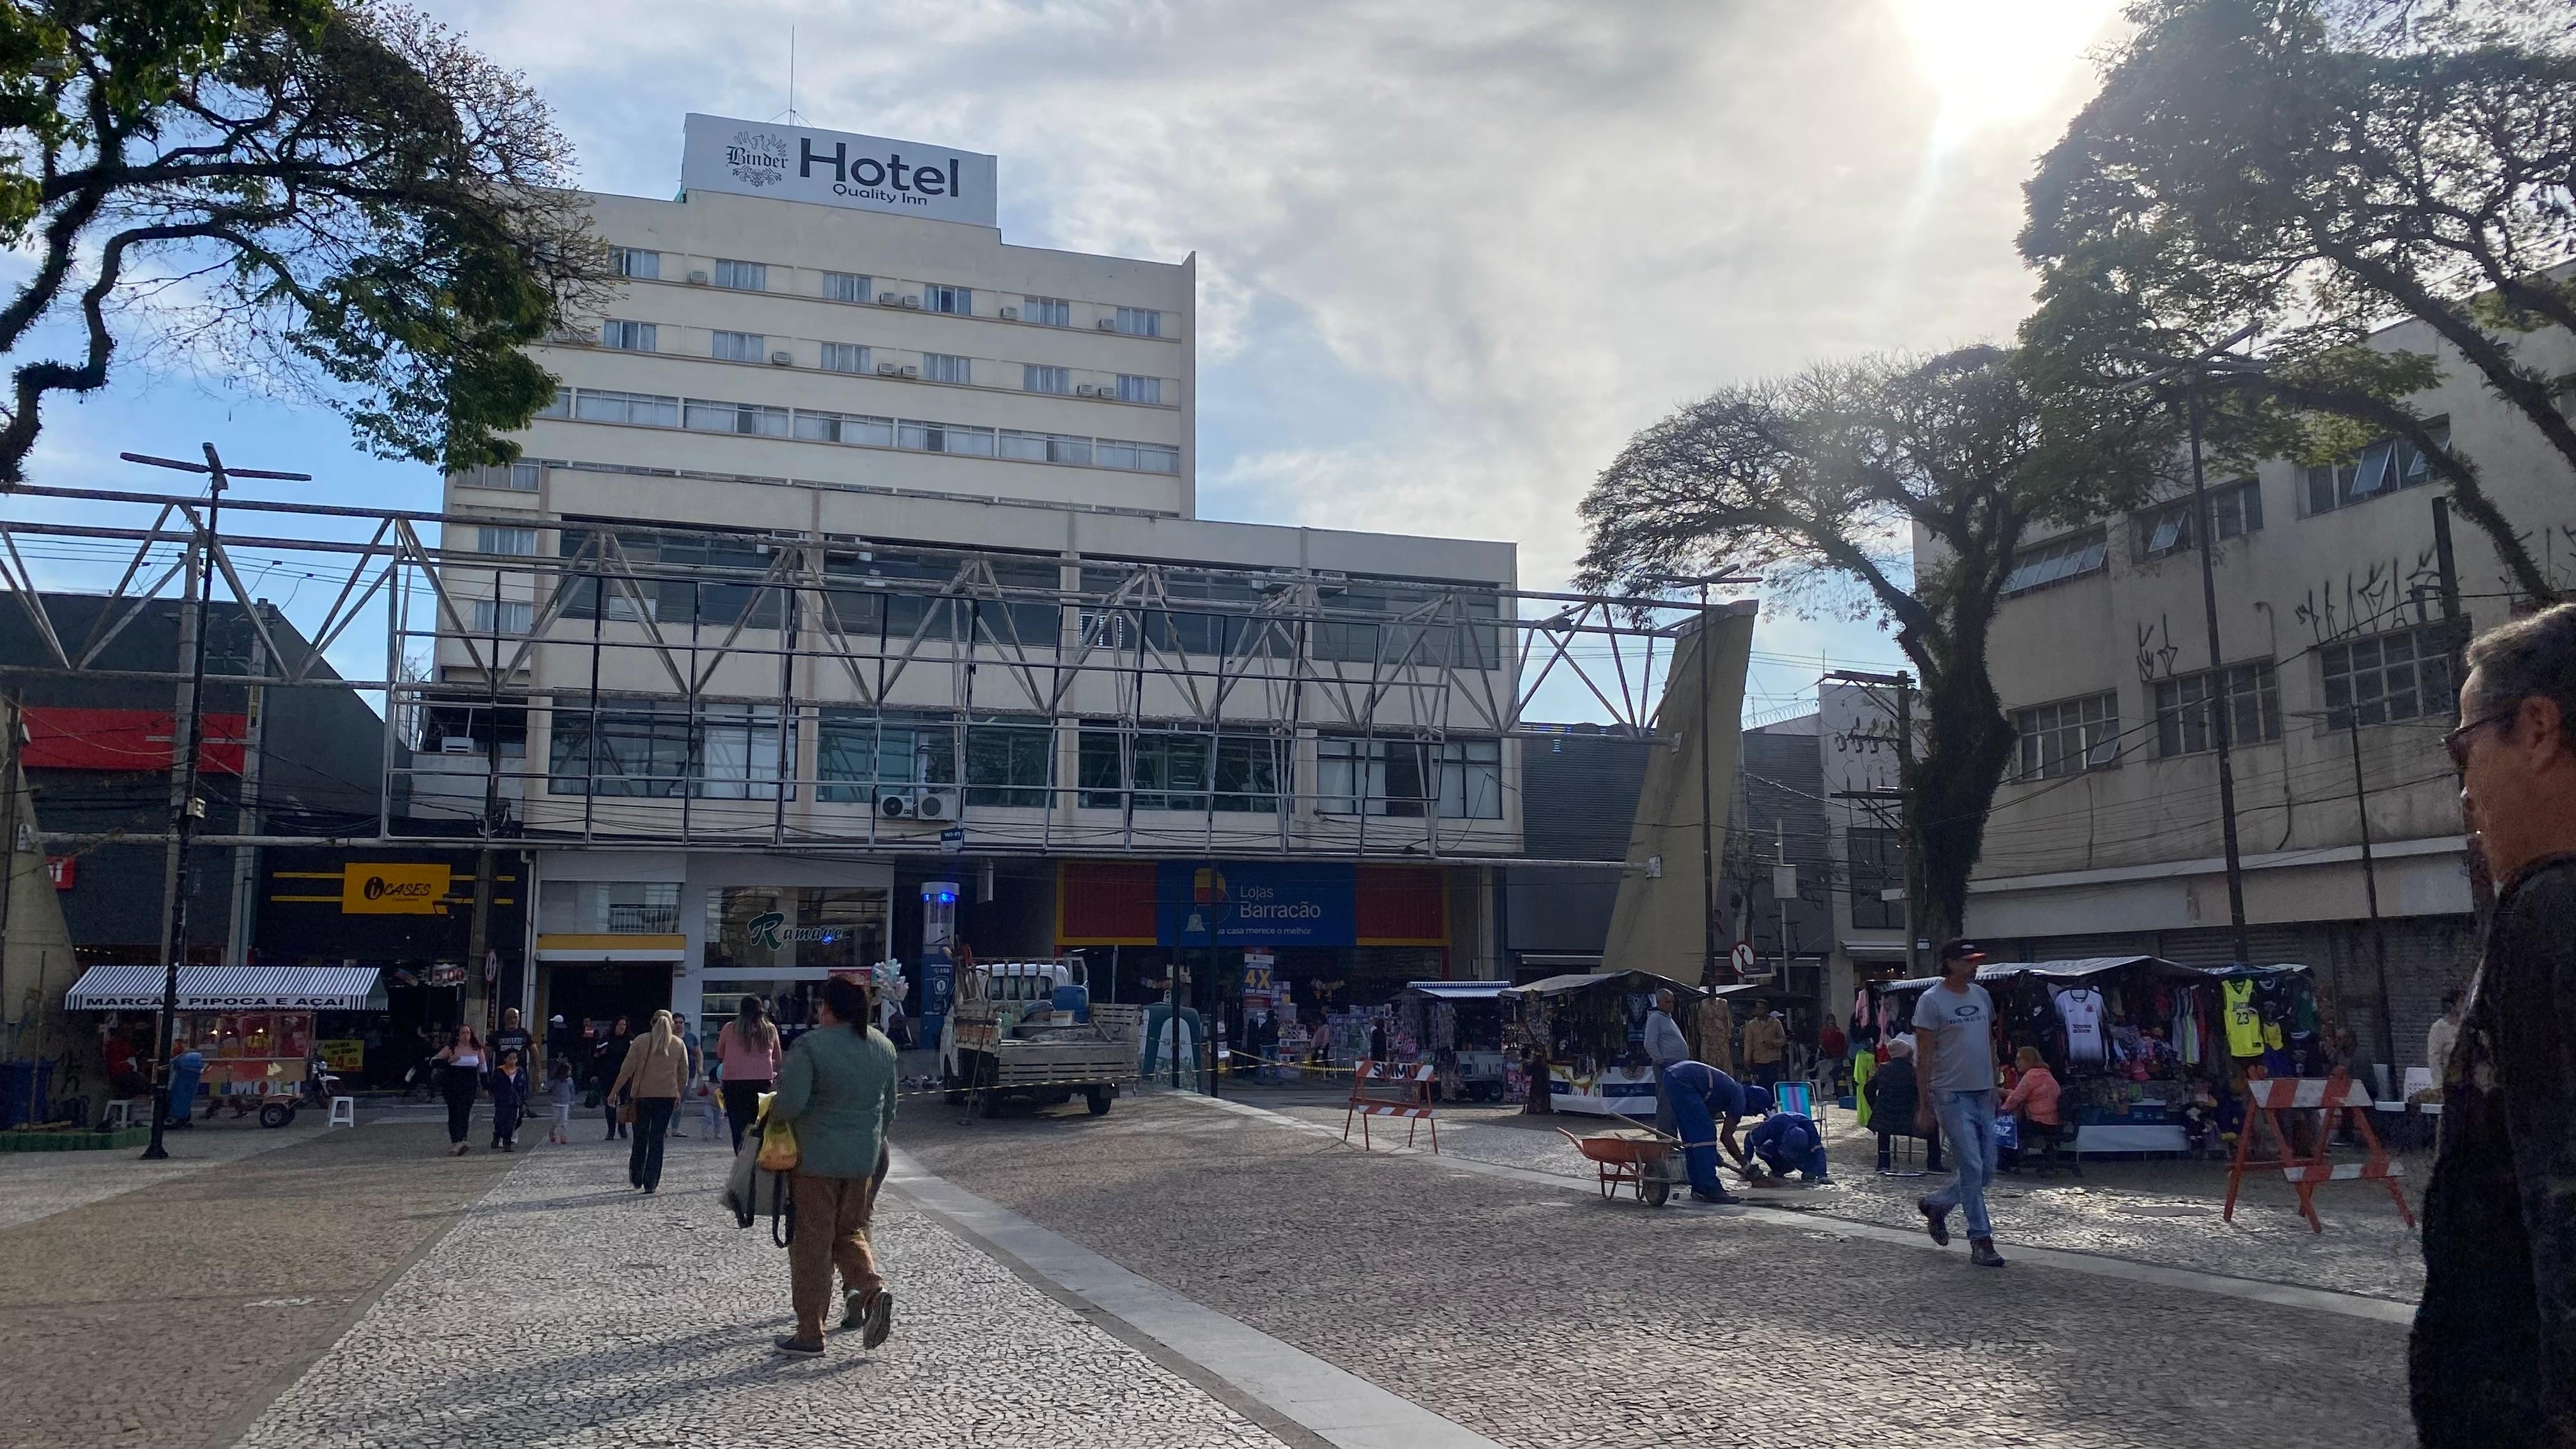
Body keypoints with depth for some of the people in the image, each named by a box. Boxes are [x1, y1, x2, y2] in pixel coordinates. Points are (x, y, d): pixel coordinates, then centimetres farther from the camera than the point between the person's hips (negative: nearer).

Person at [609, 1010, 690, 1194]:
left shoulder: (641, 1041, 0)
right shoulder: (679, 1044, 6)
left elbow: (627, 1069, -4)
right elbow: (684, 1074, 9)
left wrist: (614, 1092, 2)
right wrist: (678, 1096, 21)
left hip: (643, 1095, 0)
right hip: (668, 1096, 0)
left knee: (641, 1137, 14)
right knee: (657, 1139, 3)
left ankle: (636, 1178, 23)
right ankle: (651, 1182, -1)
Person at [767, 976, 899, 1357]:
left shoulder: (810, 1046, -15)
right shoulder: (883, 1046, 6)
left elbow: (790, 1103, -21)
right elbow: (889, 1108, 13)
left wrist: (771, 1115, 0)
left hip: (816, 1158, -5)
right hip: (864, 1160, 6)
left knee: (812, 1243, 4)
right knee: (850, 1232, 18)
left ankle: (810, 1333, 9)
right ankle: (872, 1286, -8)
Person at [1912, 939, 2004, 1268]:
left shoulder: (1982, 995, 11)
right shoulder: (1931, 1001, -9)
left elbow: (1989, 1043, 19)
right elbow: (1924, 1055, -9)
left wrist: (1994, 1087, 15)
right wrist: (1924, 1105, -11)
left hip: (1982, 1095, 7)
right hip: (1951, 1094, -7)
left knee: (1987, 1170, 8)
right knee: (1972, 1168, -7)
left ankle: (1935, 1206, 28)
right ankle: (1981, 1241, 1)